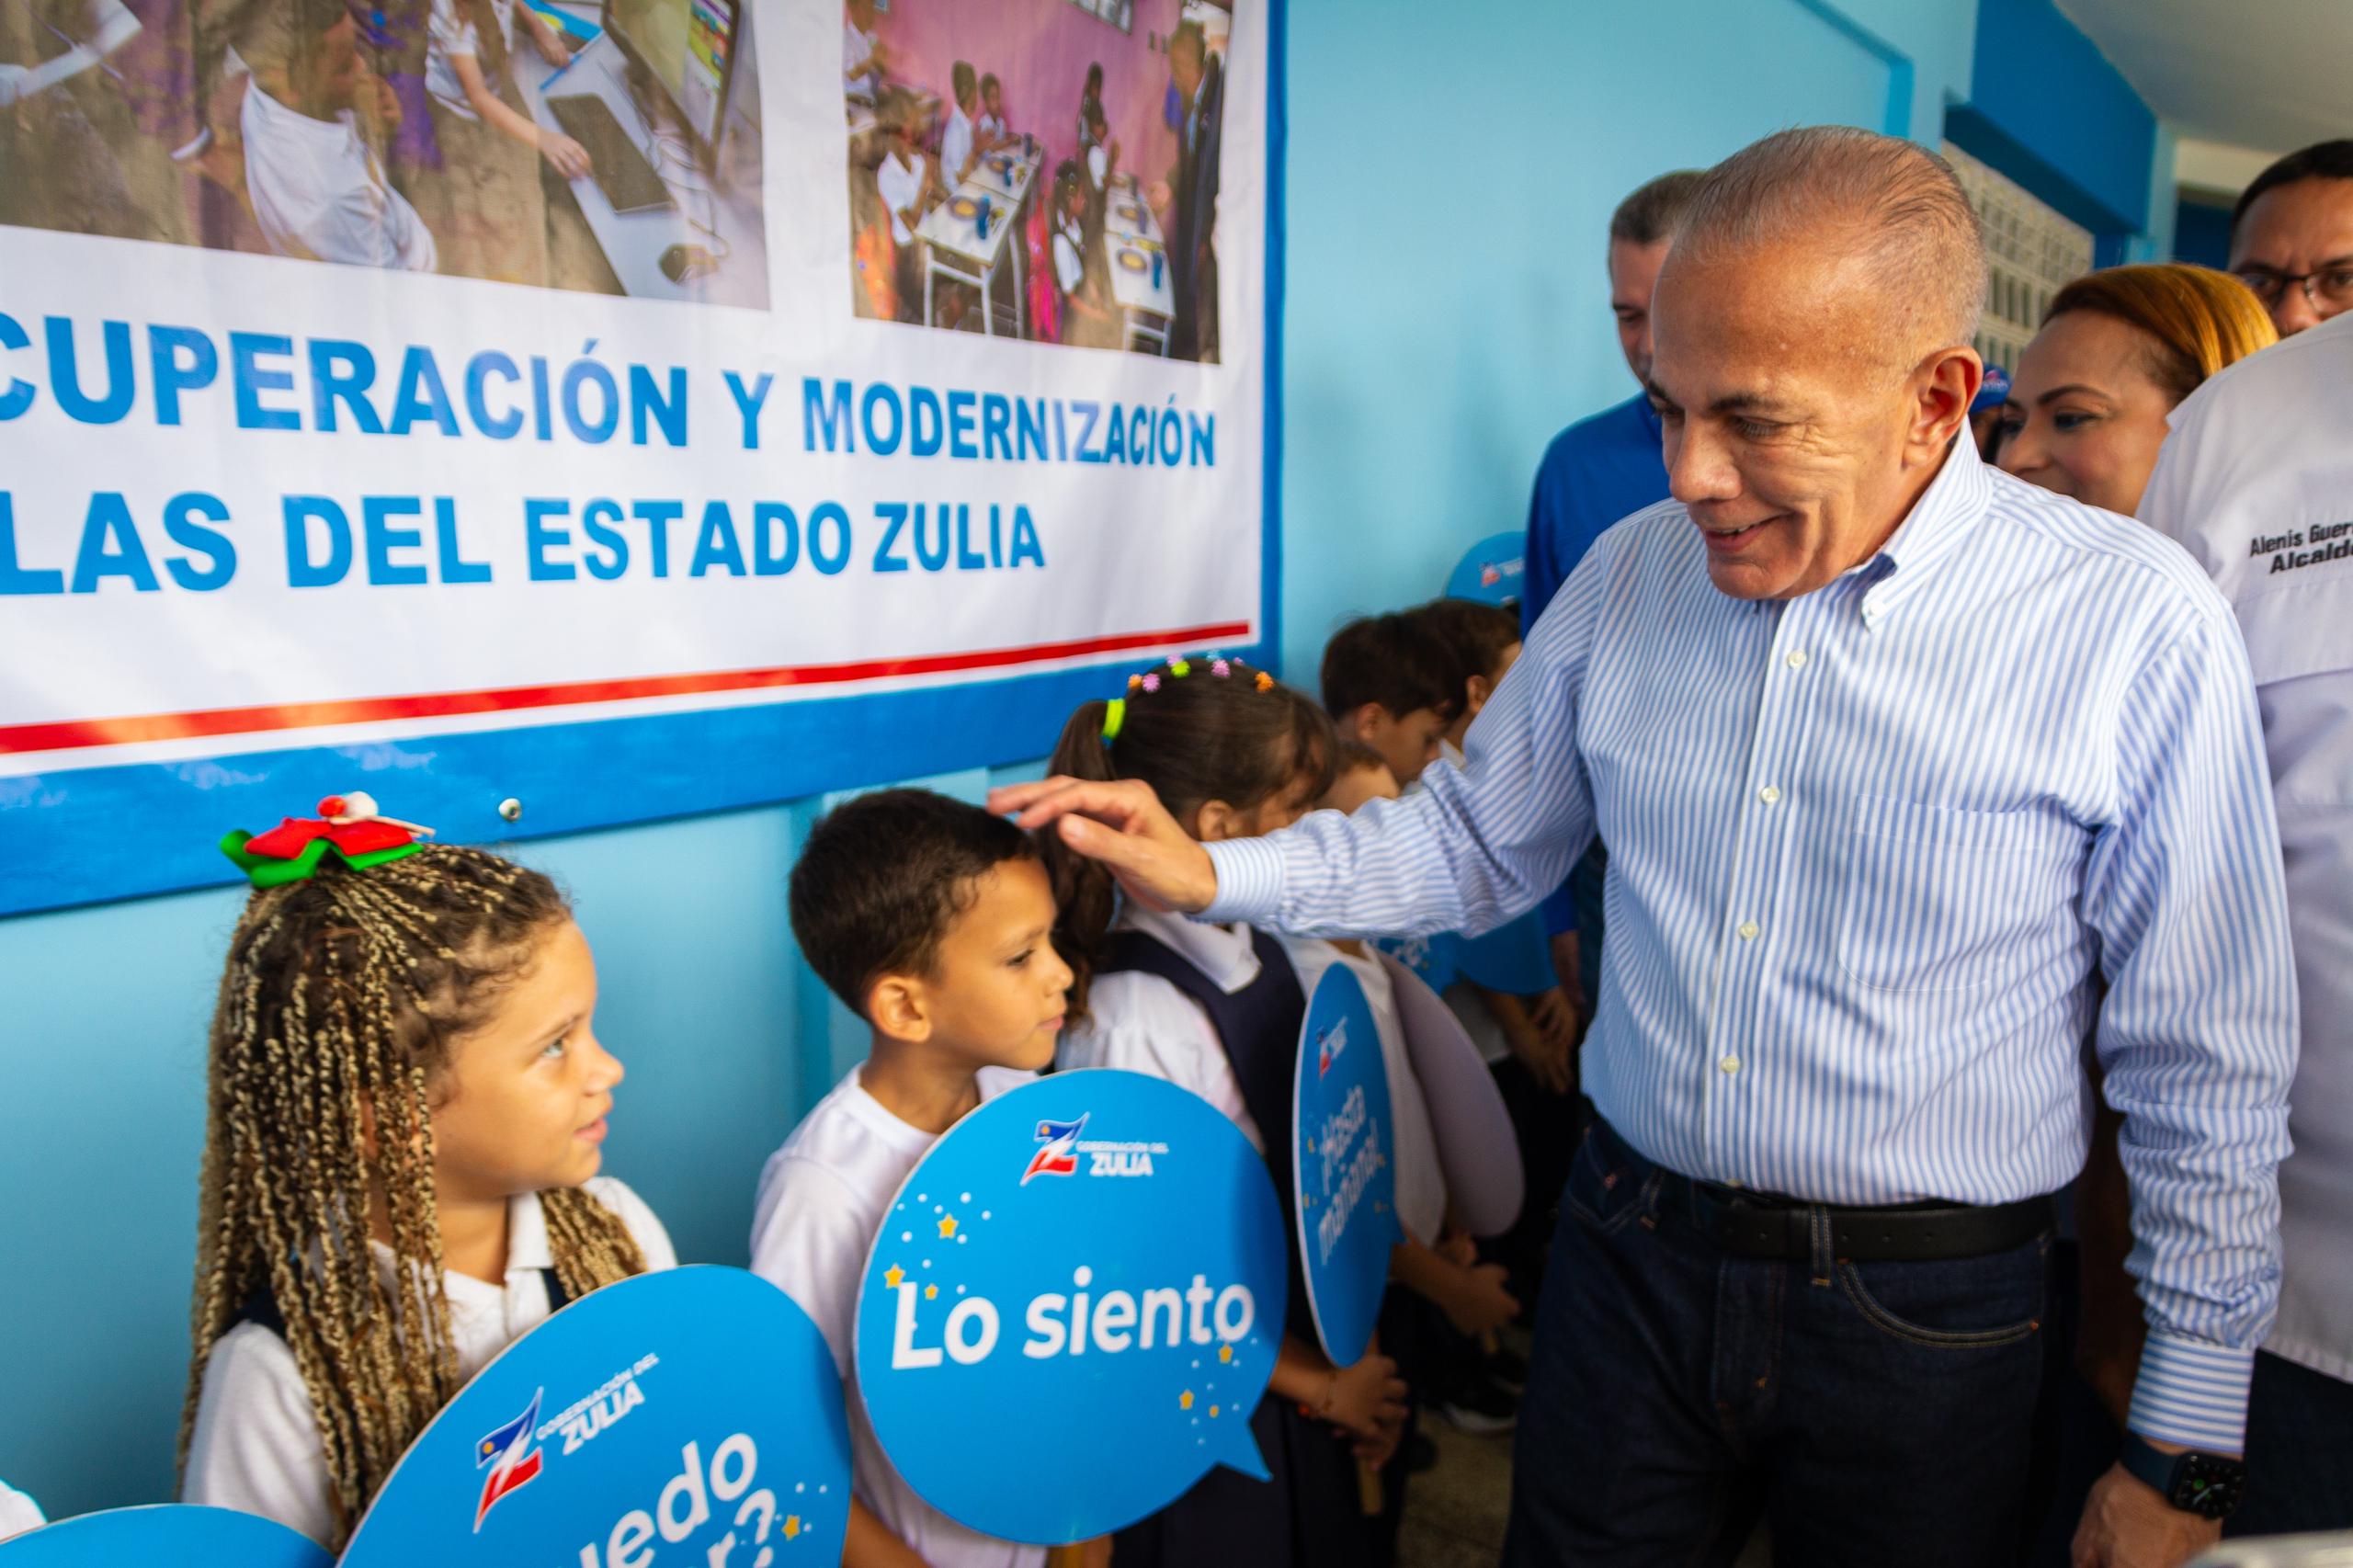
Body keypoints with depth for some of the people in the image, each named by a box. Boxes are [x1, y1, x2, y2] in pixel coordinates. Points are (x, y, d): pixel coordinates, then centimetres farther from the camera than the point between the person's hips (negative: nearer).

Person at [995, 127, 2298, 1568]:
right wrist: (1214, 874, -5)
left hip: (1926, 1325, -2)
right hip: (1630, 1261, 3)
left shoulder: (2137, 625, -14)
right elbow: (1479, 844, 8)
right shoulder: (1628, 574, -2)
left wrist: (2185, 1451, -3)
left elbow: (2208, 1078, -8)